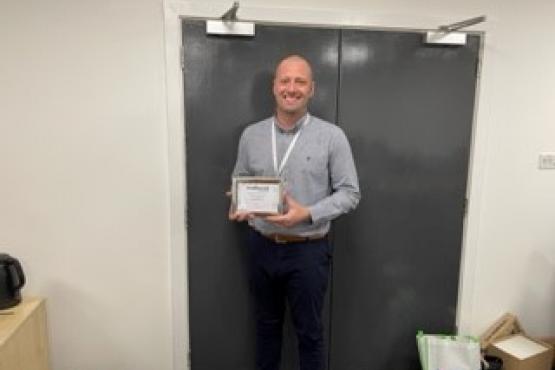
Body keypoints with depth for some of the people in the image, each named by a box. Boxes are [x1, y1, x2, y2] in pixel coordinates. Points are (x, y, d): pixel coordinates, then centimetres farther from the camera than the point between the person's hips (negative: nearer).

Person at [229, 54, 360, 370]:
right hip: (261, 247, 3)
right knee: (267, 324, 21)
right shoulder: (251, 135, 1)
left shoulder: (332, 136, -9)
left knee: (309, 331, 13)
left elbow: (350, 193, -7)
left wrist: (308, 214, -22)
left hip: (308, 250, -3)